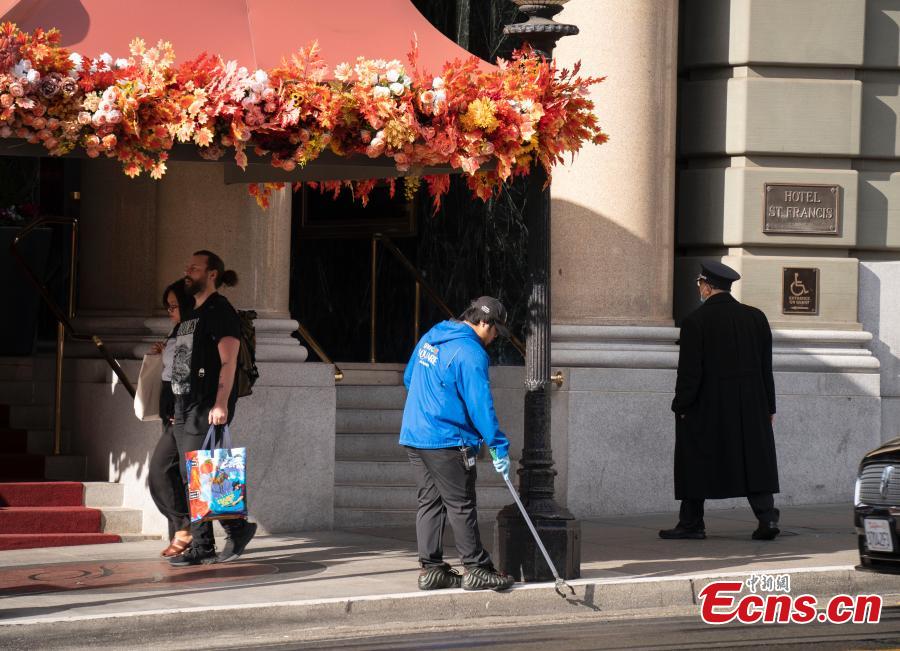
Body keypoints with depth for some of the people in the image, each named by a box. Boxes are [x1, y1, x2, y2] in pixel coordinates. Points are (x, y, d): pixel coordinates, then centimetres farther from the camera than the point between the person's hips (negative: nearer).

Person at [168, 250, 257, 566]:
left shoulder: (220, 311, -7)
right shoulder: (191, 315, 22)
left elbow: (228, 361, -15)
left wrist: (221, 404, -24)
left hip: (208, 407, -9)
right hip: (185, 405, 9)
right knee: (190, 477, 5)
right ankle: (201, 547, 6)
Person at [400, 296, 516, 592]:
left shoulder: (431, 337, 12)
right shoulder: (470, 353, -15)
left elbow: (409, 378, 25)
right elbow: (481, 406, -18)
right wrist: (499, 447, -14)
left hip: (413, 435, 8)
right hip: (446, 441, -8)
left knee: (429, 503, 11)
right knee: (461, 507, -2)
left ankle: (430, 568, 11)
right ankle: (476, 570, 2)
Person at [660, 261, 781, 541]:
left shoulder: (696, 321, -10)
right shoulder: (756, 318, 5)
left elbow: (690, 370, -12)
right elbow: (766, 367, 8)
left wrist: (681, 406, -5)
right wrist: (769, 406, 14)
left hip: (706, 407, -4)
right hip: (751, 406, 4)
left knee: (696, 463, 7)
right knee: (755, 461, 5)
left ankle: (691, 523, 11)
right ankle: (767, 516, -8)